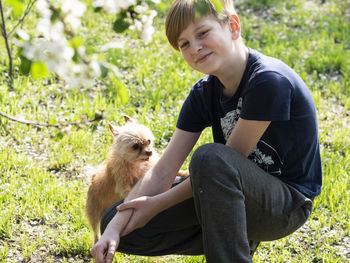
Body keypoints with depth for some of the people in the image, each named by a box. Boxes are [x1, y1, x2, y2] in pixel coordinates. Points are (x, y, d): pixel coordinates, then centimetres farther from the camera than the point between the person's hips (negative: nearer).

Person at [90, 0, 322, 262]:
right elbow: (162, 172, -6)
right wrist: (114, 229, -18)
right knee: (120, 224, -3)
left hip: (288, 204, -7)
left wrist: (158, 204, -15)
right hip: (236, 194, 8)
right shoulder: (204, 93, 0)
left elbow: (223, 164, -21)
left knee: (210, 157, -37)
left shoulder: (270, 81, -23)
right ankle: (234, 238, 9)